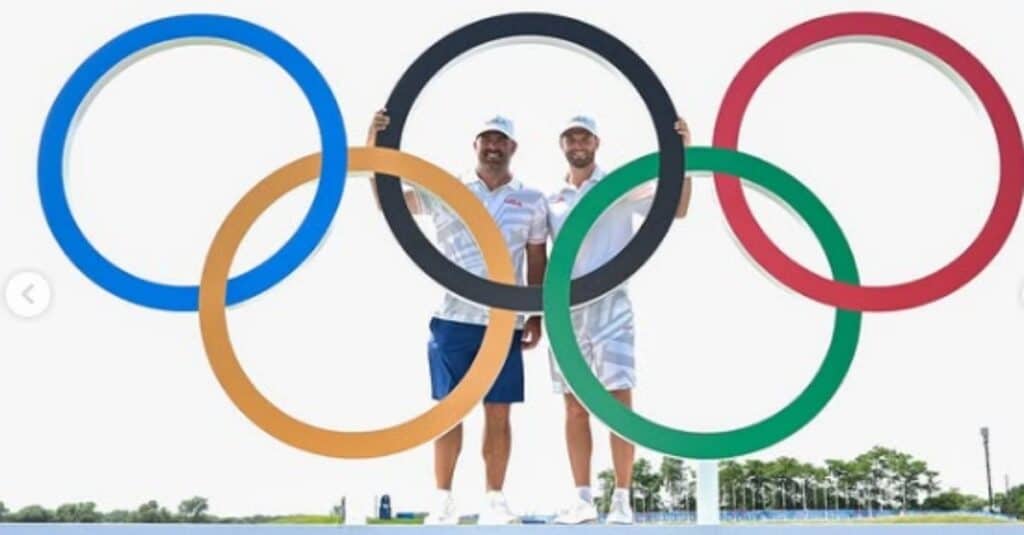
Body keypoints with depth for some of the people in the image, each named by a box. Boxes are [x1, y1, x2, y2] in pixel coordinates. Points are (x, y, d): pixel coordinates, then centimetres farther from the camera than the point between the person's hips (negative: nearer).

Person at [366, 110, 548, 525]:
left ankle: (494, 500, 12)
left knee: (498, 413, 3)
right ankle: (444, 501, 8)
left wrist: (537, 316, 5)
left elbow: (537, 264, 12)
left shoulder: (532, 202, 10)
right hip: (454, 319, -1)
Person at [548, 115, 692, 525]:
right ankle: (583, 499, 11)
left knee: (620, 401, -7)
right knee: (575, 407, 5)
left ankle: (622, 499, -2)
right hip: (566, 310, 4)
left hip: (609, 305, -4)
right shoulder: (552, 201, 13)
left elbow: (676, 208, -10)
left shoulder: (620, 186, 1)